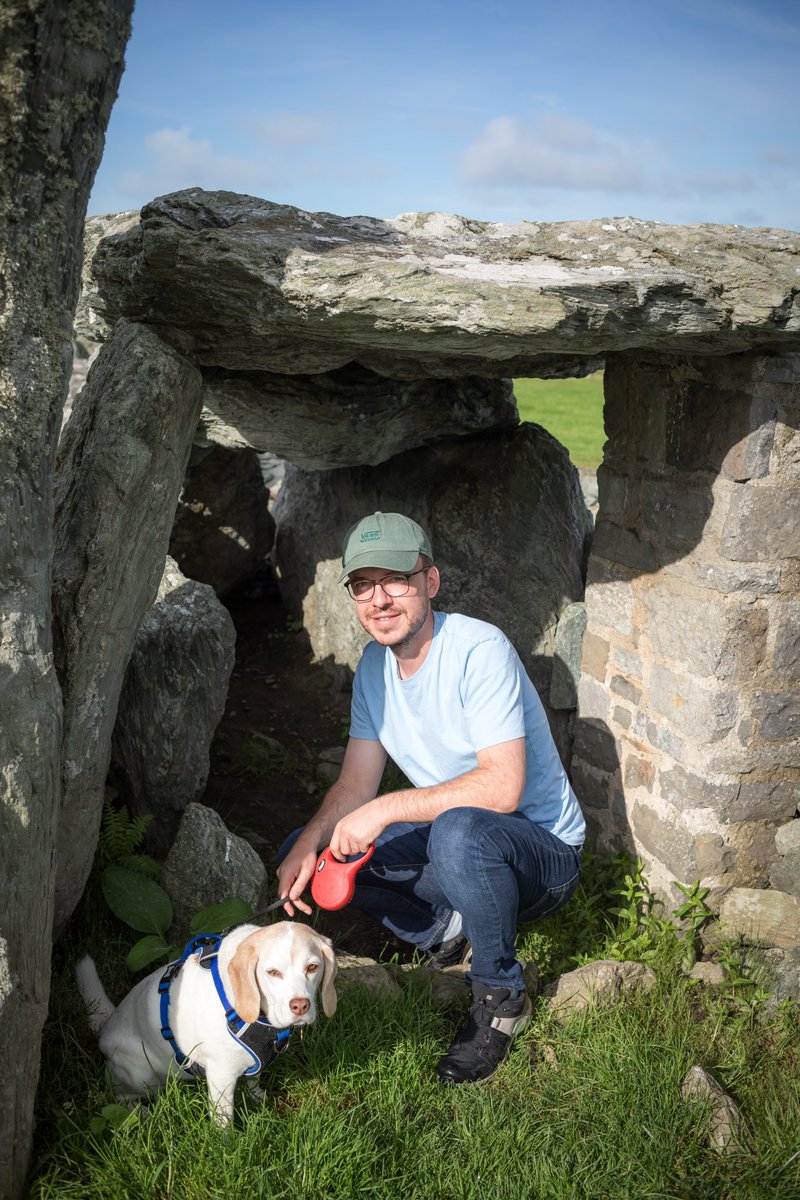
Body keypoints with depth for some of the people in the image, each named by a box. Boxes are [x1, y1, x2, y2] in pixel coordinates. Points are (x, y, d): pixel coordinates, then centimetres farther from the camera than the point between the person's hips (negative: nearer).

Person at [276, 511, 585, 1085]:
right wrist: (310, 845, -17)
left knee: (459, 830, -41)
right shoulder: (376, 664, 0)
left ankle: (501, 996, -14)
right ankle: (447, 931, 6)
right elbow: (356, 783, 1)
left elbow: (502, 787, -32)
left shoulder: (480, 650, -24)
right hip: (447, 847, 7)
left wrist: (386, 809, -30)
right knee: (301, 851, -2)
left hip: (544, 852, -7)